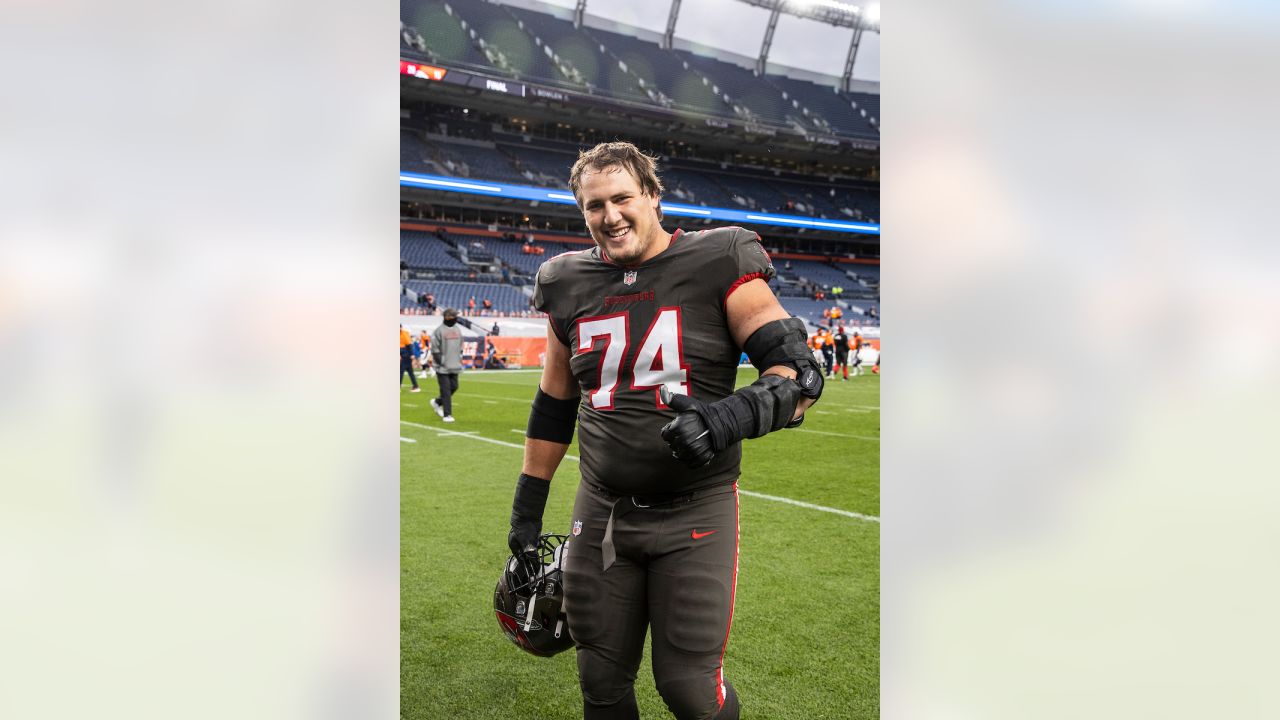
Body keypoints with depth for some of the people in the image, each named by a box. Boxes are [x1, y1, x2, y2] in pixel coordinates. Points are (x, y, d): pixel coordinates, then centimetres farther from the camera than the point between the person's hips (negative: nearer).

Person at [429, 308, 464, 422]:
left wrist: (460, 359, 12)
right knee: (446, 390, -6)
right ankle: (447, 414, -2)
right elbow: (435, 349, -10)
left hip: (454, 366, 7)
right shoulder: (439, 331, -8)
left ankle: (437, 402, 31)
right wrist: (441, 362, -13)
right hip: (443, 367, -7)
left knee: (454, 387, 8)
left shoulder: (458, 330, 12)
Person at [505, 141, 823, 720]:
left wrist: (732, 418, -30)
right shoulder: (569, 286, 6)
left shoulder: (718, 267, -7)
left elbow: (798, 374, -11)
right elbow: (553, 409, 16)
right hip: (601, 512, 4)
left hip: (696, 512, -4)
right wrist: (527, 510, 18)